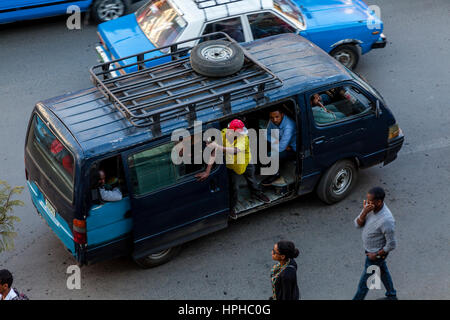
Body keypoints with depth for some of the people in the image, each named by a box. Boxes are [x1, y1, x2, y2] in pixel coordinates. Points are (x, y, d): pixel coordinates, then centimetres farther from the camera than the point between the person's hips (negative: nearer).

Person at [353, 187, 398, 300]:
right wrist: (364, 212, -31)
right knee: (383, 271, 30)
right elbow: (357, 224, -13)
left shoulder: (386, 220, -39)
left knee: (364, 283, 12)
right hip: (370, 248, 8)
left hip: (377, 254, -8)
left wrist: (376, 255, -15)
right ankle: (391, 296, 52)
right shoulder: (370, 207, -17)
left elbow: (391, 245, -27)